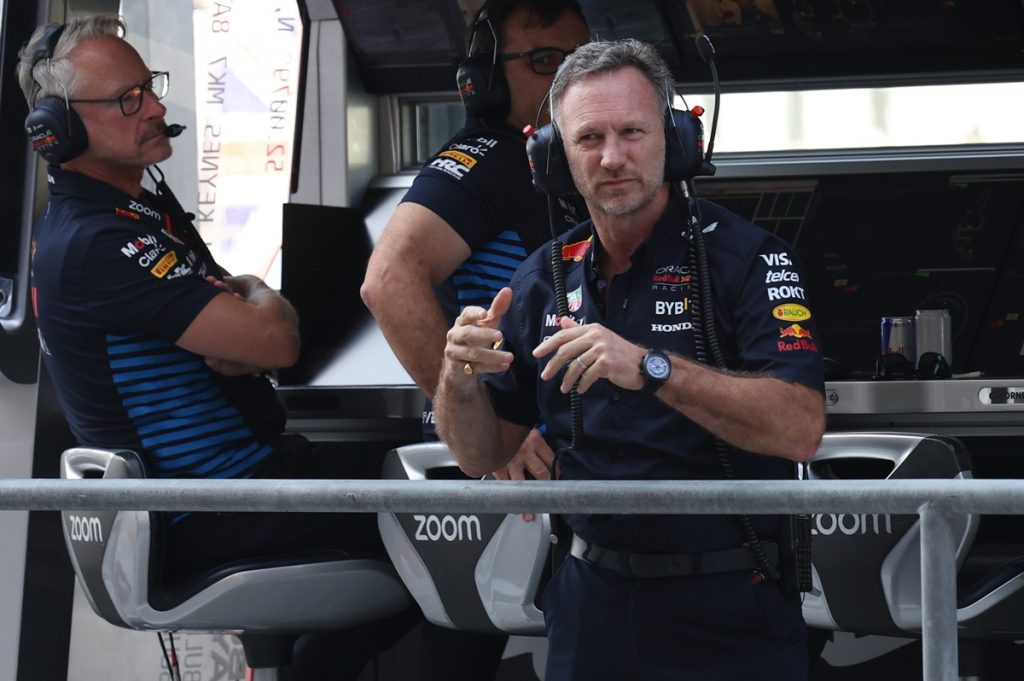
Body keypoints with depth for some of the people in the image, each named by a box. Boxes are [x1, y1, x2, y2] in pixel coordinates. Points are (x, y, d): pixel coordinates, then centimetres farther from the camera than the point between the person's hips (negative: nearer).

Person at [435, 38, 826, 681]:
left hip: (728, 613, -4)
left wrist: (652, 367, -32)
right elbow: (482, 454, 11)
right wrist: (461, 381, -12)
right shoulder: (544, 279, 5)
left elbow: (800, 428, -23)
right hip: (590, 607, 5)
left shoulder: (743, 255, -10)